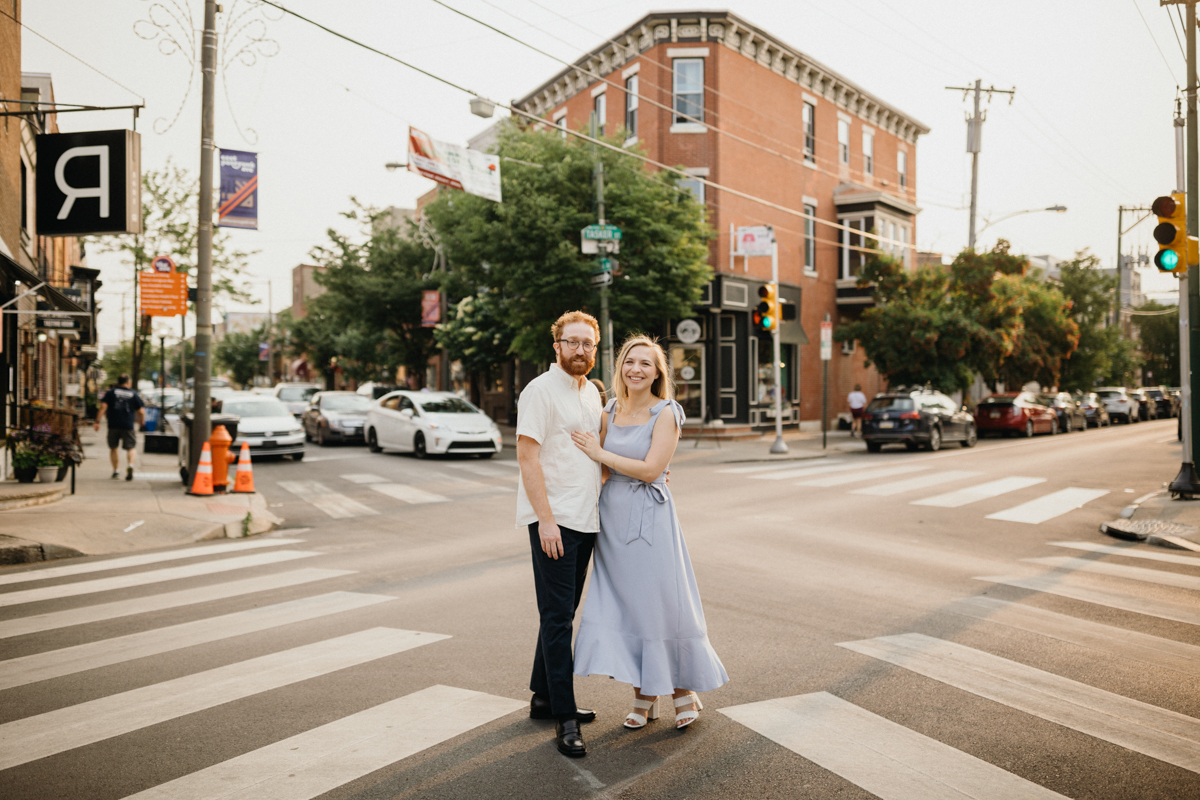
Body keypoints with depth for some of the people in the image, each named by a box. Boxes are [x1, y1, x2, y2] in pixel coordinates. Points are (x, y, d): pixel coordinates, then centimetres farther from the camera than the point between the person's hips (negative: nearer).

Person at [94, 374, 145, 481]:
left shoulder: (111, 392, 7)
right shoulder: (133, 394, 7)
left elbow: (103, 407, -4)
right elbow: (141, 411, 4)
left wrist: (97, 421, -4)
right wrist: (141, 422, 20)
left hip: (113, 425, 1)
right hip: (128, 425, -1)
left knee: (113, 448, 15)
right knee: (131, 448, 5)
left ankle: (116, 470, 14)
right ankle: (130, 465, -21)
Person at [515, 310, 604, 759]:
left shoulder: (591, 393, 16)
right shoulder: (540, 391, -9)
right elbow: (528, 457, -14)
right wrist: (545, 519, -19)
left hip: (586, 519, 8)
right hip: (553, 520, -8)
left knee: (563, 613, 14)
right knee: (557, 616, -4)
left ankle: (544, 698, 27)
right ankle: (564, 717, 2)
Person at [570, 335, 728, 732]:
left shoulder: (666, 414, -8)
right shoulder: (610, 411, 8)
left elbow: (650, 469, -16)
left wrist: (599, 453, -13)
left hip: (649, 518, -5)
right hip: (612, 516, 5)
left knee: (660, 603, 1)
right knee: (622, 605, 7)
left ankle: (683, 690, 21)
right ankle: (643, 696, 20)